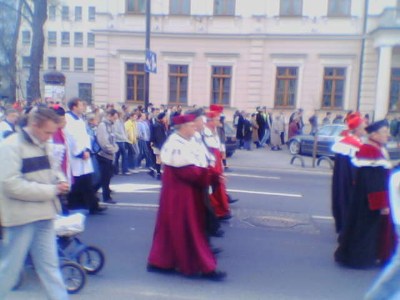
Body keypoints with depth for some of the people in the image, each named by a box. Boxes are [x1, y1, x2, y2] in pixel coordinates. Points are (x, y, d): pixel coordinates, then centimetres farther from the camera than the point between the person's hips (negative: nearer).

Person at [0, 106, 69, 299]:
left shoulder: (43, 145, 8)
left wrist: (60, 180, -2)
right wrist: (52, 190, -20)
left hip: (43, 215, 7)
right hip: (21, 217, -7)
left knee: (50, 265, 13)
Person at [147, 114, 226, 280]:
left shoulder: (181, 142, 11)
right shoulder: (177, 146, -20)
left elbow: (190, 166, 14)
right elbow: (187, 170, -24)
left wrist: (208, 174, -1)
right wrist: (211, 175, -17)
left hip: (181, 192, 10)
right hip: (181, 195, -10)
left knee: (170, 227, 16)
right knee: (190, 230, -1)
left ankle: (159, 261, 28)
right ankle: (205, 267, 9)